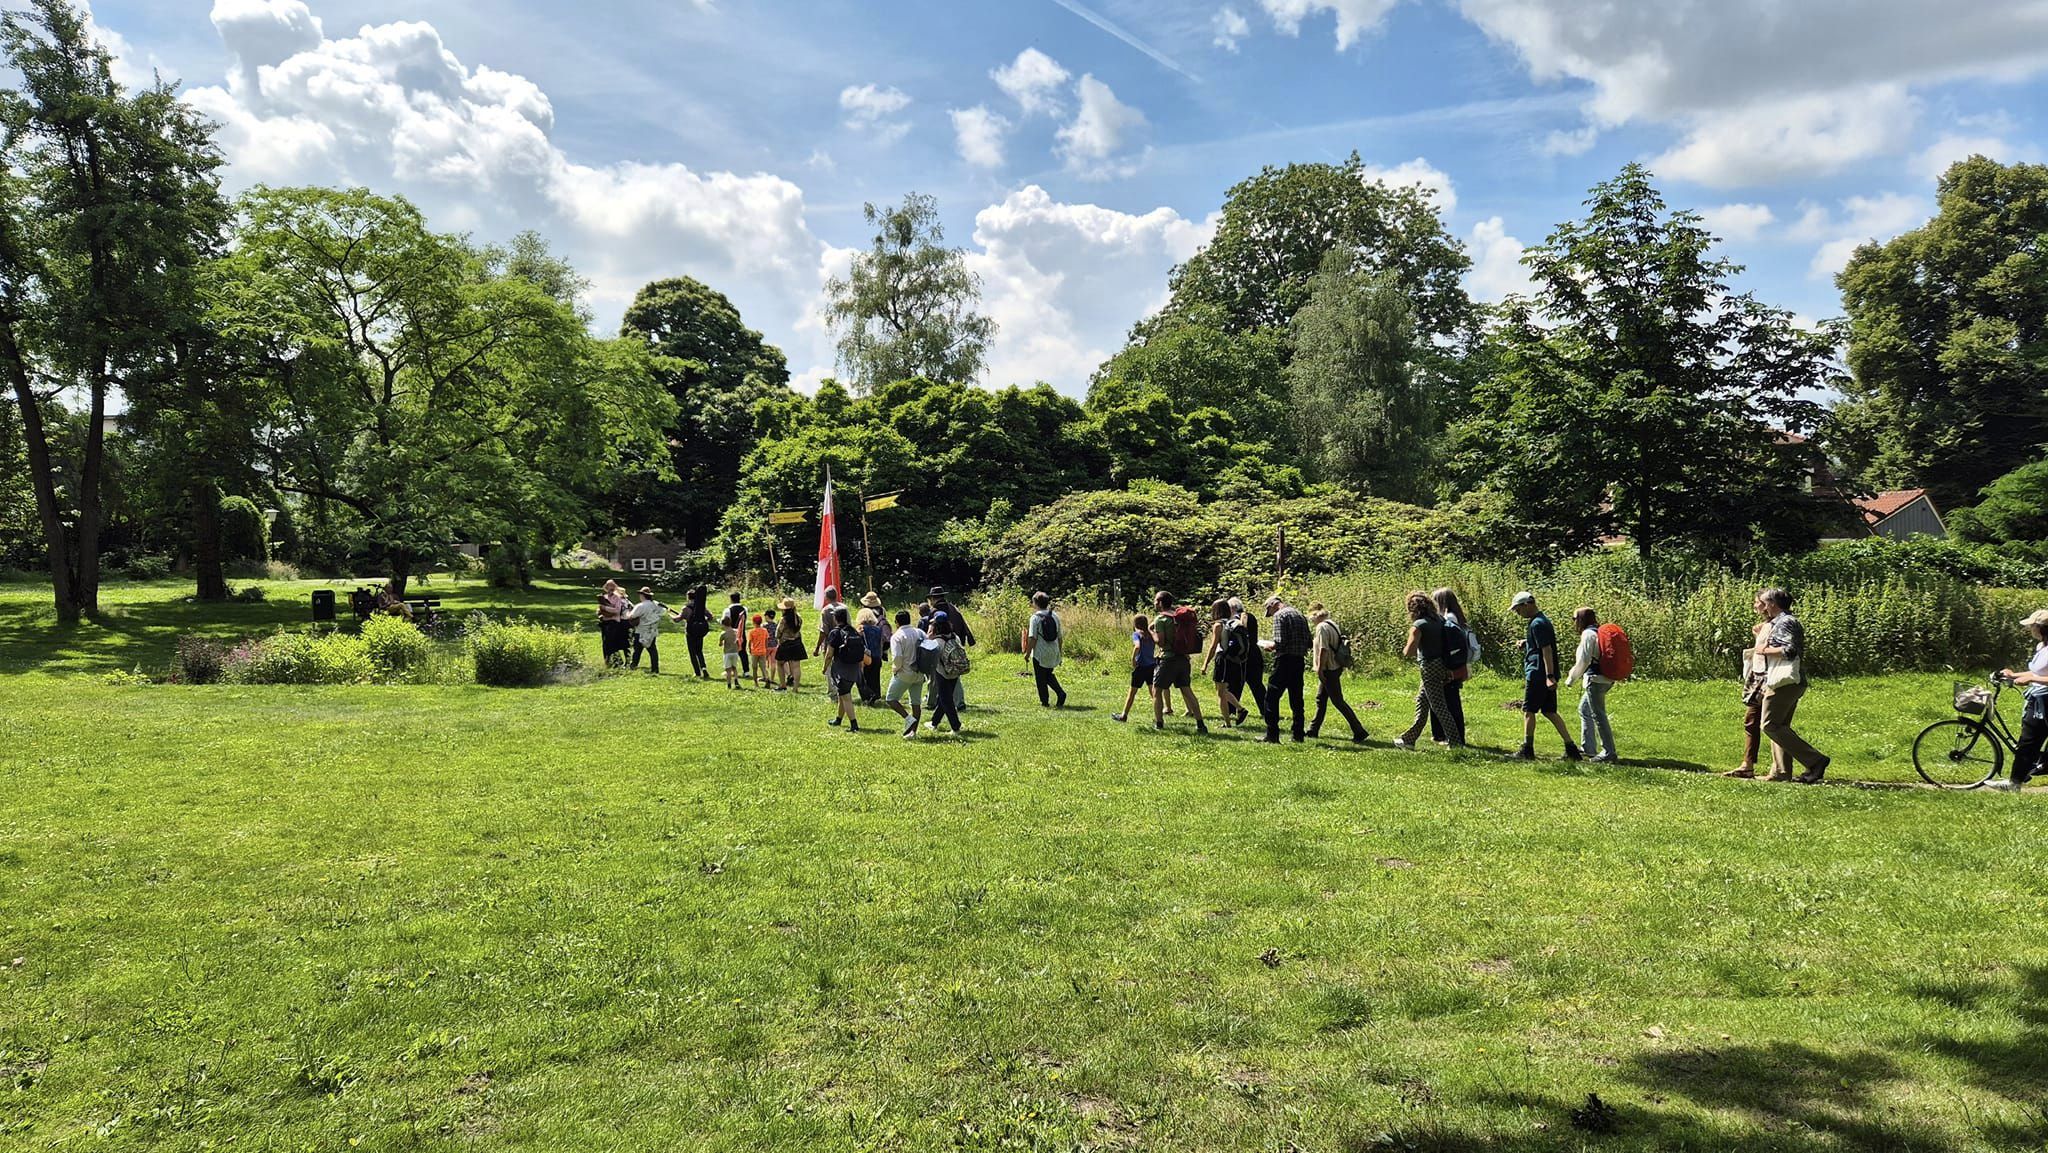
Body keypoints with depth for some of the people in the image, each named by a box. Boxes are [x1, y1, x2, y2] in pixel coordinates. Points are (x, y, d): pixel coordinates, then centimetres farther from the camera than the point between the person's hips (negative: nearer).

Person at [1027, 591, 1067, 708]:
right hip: (1053, 652, 6)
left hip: (1040, 653, -6)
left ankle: (1045, 702, 14)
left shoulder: (1035, 617, -12)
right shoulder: (1055, 616, 4)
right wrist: (1059, 653, 16)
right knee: (1049, 675, 22)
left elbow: (1033, 638, -16)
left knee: (1040, 678, 9)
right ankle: (1061, 693, 4)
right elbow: (1059, 637, 7)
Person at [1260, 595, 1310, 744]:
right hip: (1299, 661, 8)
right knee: (1296, 699, 13)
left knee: (1271, 698, -4)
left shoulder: (1280, 615, -8)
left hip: (1284, 661, -8)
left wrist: (1269, 645, 1)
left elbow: (1279, 642, -18)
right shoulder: (1300, 615, 16)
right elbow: (1310, 644, 16)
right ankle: (1298, 734, 14)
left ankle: (1272, 735, -9)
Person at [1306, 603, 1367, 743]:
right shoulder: (1332, 624, 11)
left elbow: (1323, 650, -21)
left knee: (1338, 701, -6)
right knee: (1320, 699, 17)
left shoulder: (1322, 627, -17)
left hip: (1329, 669, -10)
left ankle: (1359, 731, -5)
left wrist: (1319, 669, -18)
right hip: (1335, 667, 10)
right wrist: (1314, 651, 20)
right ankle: (1313, 730, 26)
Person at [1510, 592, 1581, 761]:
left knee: (1528, 711, 1)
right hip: (1546, 675, 10)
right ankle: (1571, 748, 8)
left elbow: (1547, 650, -22)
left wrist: (1549, 676, -26)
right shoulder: (1542, 621, 16)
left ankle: (1527, 750, 7)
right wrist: (1526, 643, 12)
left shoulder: (1537, 624, -15)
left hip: (1538, 675, -10)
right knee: (1549, 712, 11)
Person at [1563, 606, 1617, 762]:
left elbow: (1584, 660, -17)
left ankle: (1608, 752, -3)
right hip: (1606, 678, 10)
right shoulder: (1600, 632, 13)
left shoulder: (1588, 634, -14)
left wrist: (1571, 677, -5)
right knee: (1584, 709, 21)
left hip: (1595, 679, -10)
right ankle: (1588, 748, 26)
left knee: (1598, 715, -5)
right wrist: (1577, 661, 15)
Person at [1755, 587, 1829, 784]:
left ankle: (1815, 761, -14)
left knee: (1771, 725, -12)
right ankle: (1781, 772, 10)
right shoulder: (1777, 622, 21)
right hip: (1791, 682, 11)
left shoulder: (1784, 622, -11)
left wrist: (1765, 650, -11)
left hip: (1784, 682, -11)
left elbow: (1790, 650, -22)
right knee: (1780, 726, 11)